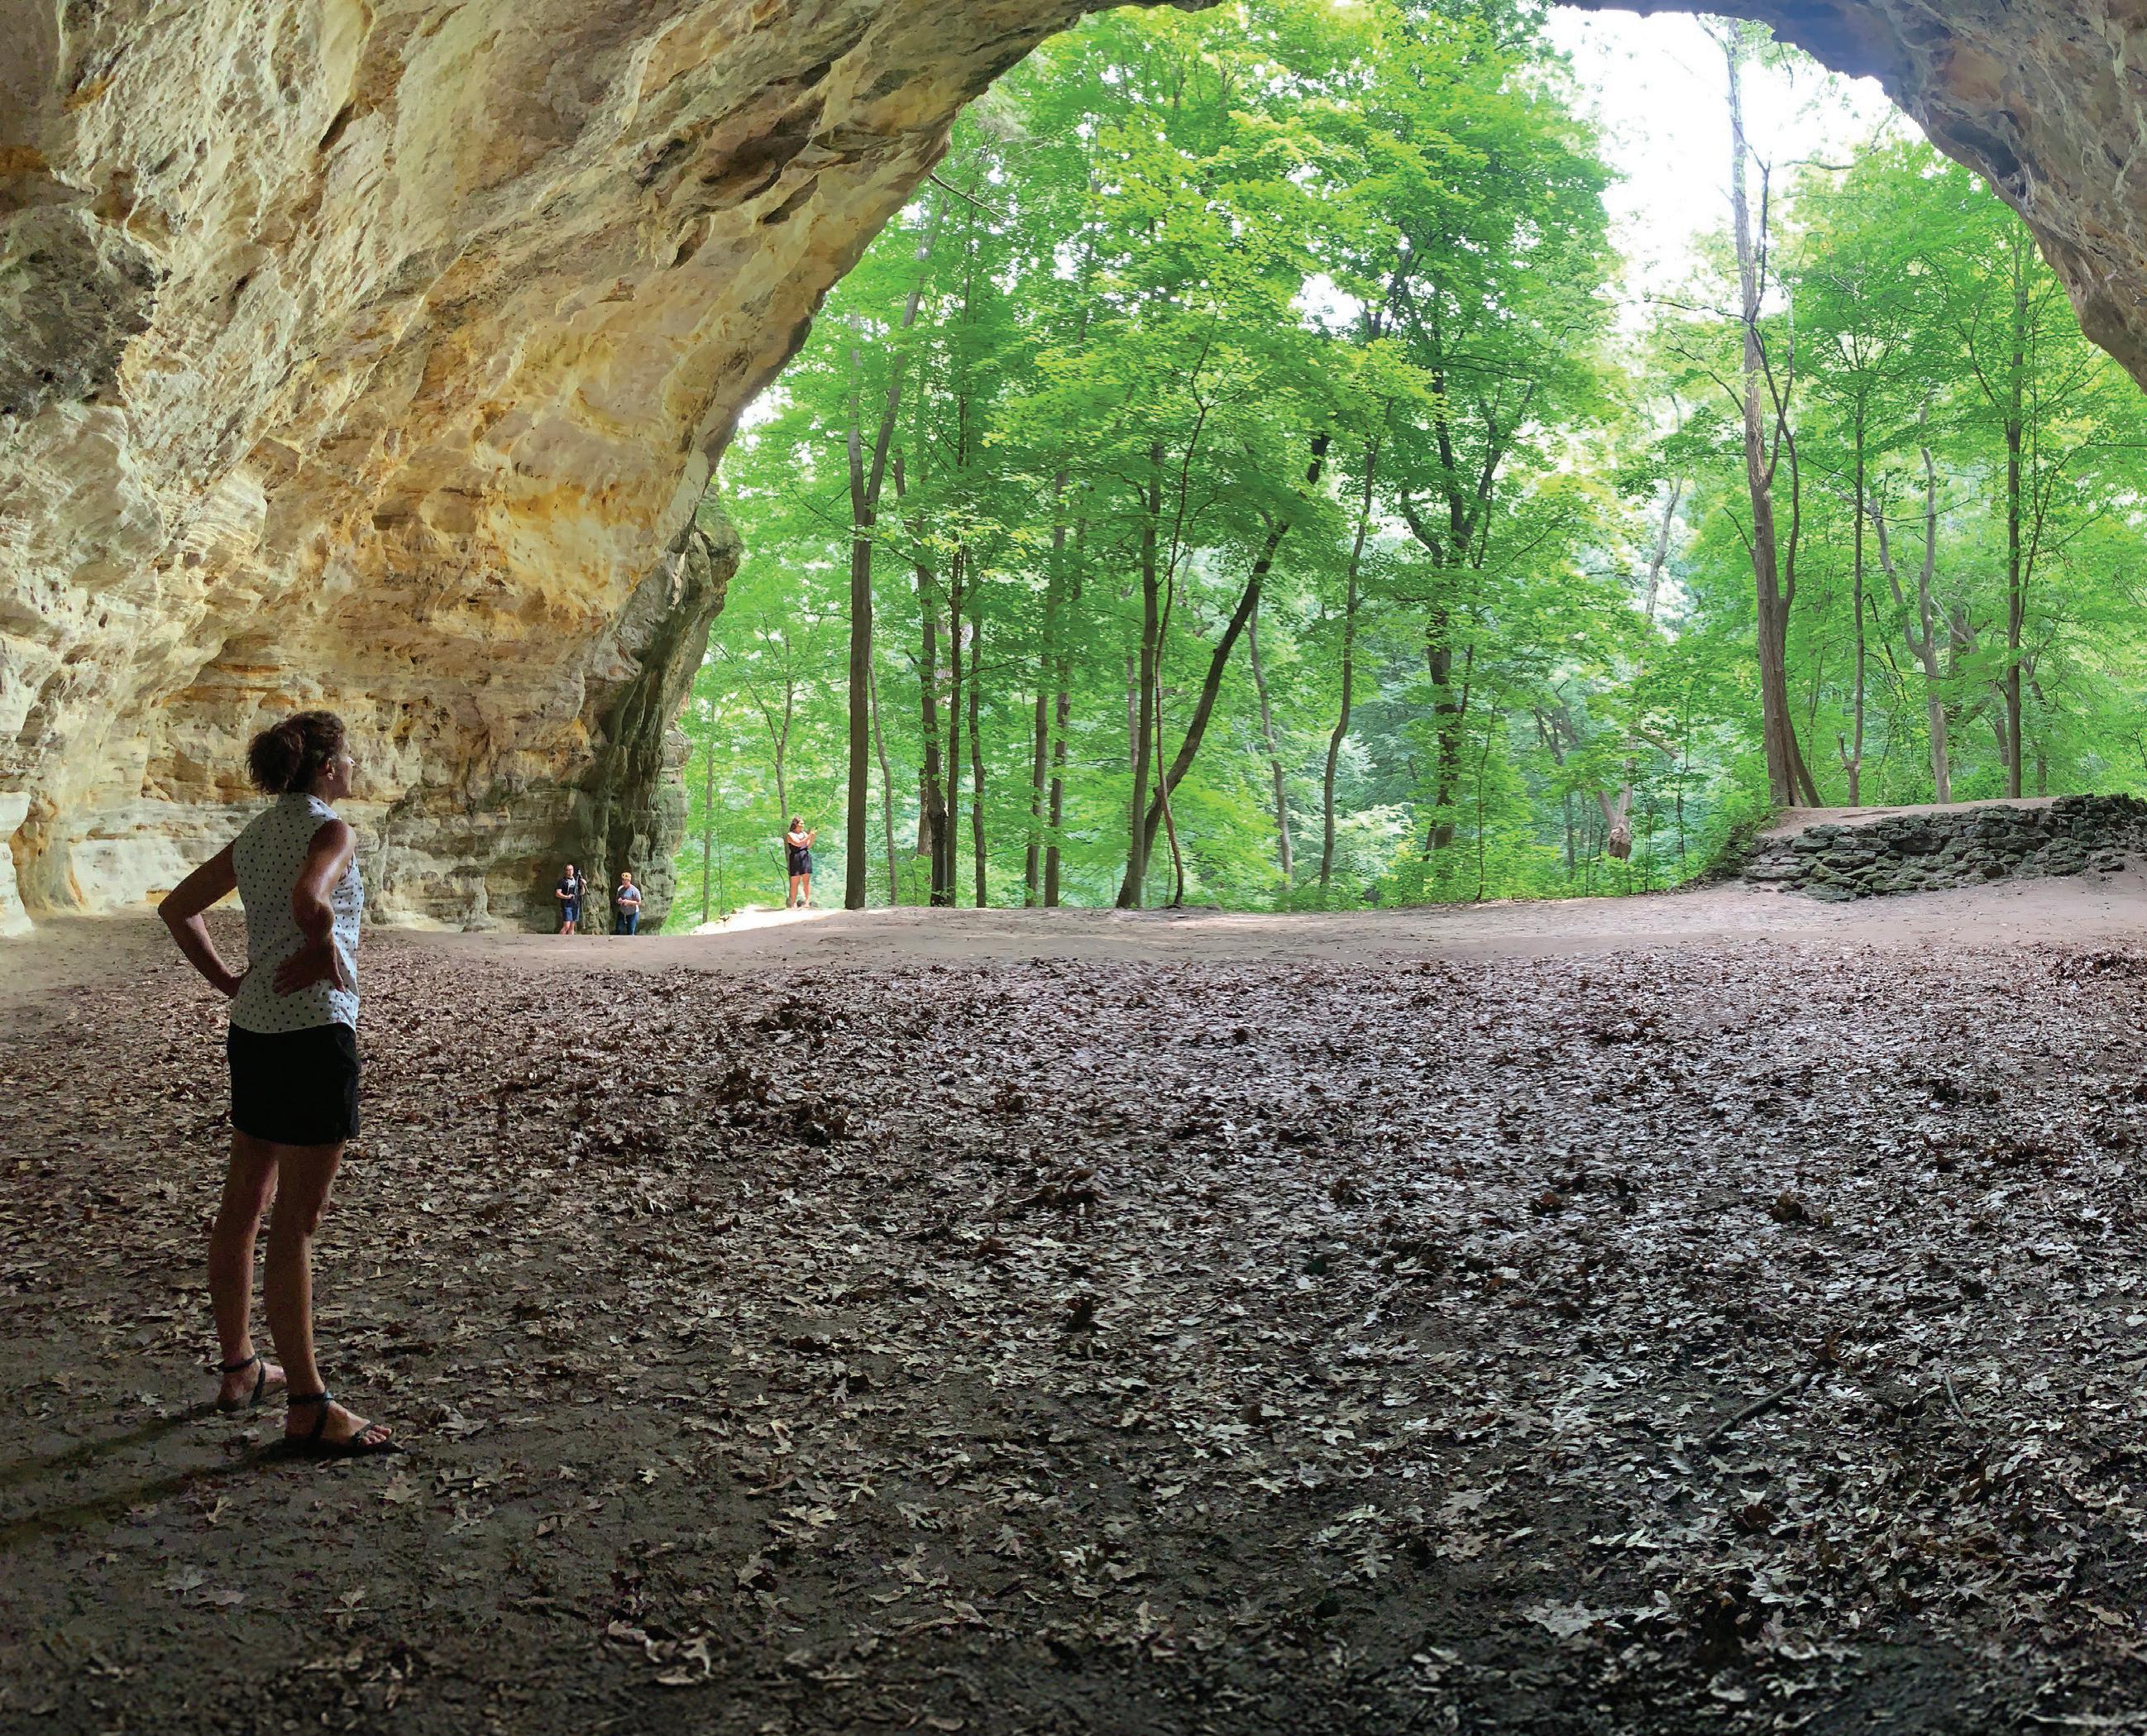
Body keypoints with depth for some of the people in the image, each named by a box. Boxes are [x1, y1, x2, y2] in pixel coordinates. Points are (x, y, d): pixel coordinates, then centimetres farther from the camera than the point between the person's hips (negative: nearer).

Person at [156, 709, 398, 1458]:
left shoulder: (255, 836, 13)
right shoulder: (330, 831, -11)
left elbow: (176, 908, 19)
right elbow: (309, 899, -32)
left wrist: (225, 980, 15)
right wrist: (327, 951, -13)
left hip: (253, 1031, 9)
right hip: (312, 1032, -9)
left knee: (244, 1204, 17)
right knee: (296, 1223, -6)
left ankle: (239, 1369, 31)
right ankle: (307, 1408, 1)